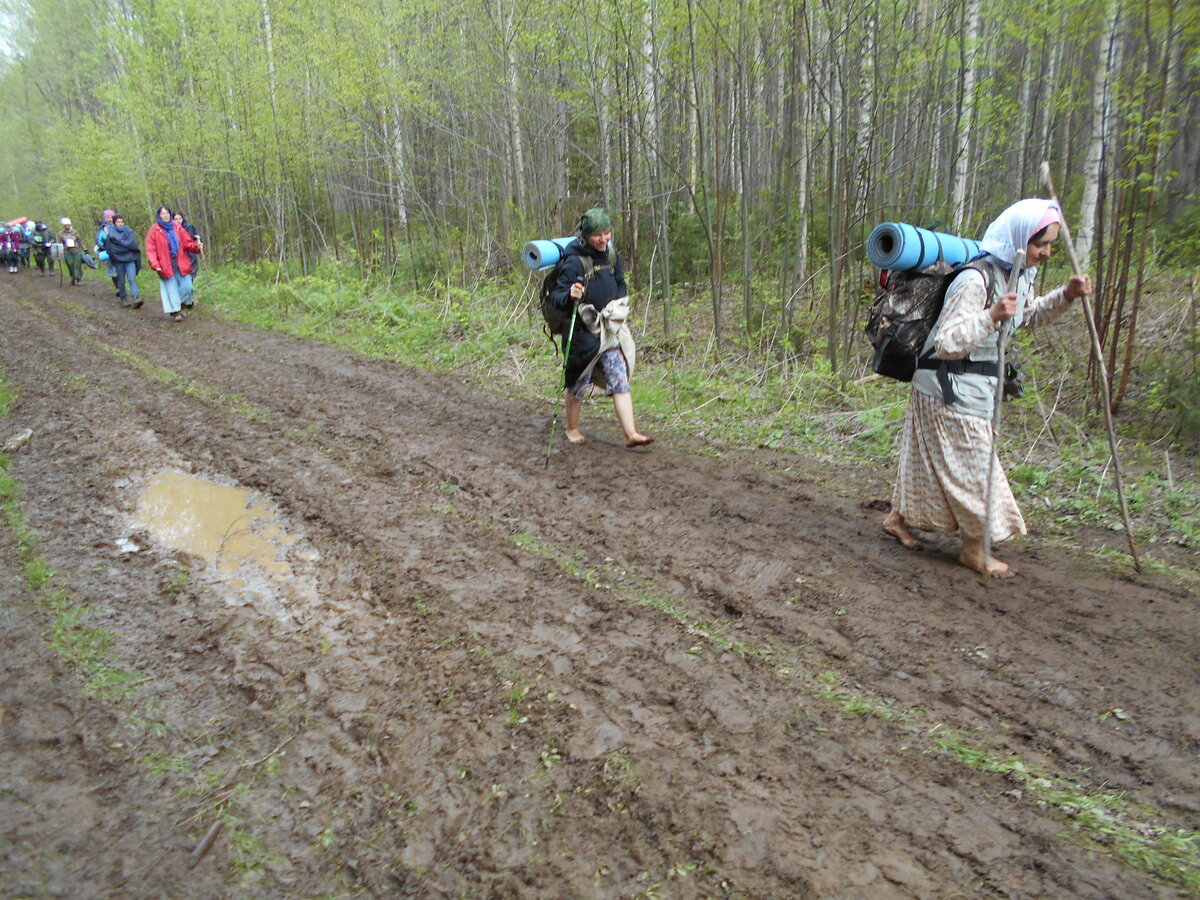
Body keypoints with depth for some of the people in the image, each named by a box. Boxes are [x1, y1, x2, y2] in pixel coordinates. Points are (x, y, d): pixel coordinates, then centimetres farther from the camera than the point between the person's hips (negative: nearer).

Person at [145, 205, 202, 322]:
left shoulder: (177, 228, 8)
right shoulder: (154, 230, -1)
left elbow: (187, 242, 5)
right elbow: (150, 250, -4)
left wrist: (196, 247, -17)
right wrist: (154, 264, -17)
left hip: (181, 263, 3)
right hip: (166, 265, -2)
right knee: (172, 288, -2)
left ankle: (181, 305, 26)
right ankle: (175, 312, 6)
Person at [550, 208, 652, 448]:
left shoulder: (611, 256, 5)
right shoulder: (574, 261, -16)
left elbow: (620, 285, 23)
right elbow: (557, 297, -19)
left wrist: (620, 306, 7)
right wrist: (570, 296, -39)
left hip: (609, 331, 6)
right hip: (583, 331, -6)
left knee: (620, 381, -1)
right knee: (578, 382, 8)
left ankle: (631, 434, -2)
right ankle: (572, 429, 29)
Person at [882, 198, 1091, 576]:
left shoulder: (1017, 275, 5)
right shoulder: (975, 281, -25)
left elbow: (1029, 314, 24)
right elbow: (946, 344, -30)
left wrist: (1066, 295, 8)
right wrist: (991, 317, -40)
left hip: (973, 386, 9)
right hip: (950, 388, -9)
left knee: (929, 458, 19)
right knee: (973, 466, 1)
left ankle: (898, 517, 34)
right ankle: (974, 551, 17)